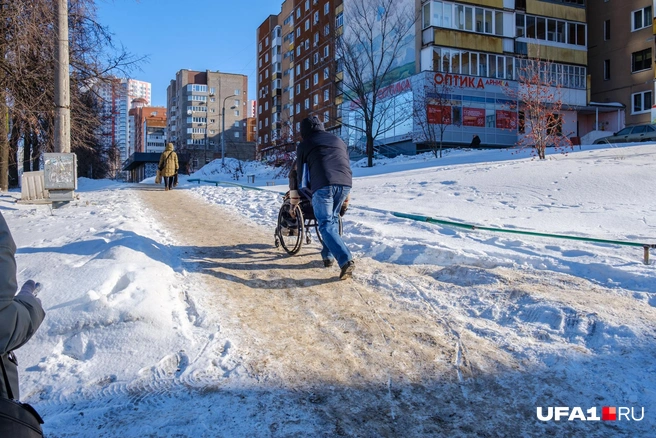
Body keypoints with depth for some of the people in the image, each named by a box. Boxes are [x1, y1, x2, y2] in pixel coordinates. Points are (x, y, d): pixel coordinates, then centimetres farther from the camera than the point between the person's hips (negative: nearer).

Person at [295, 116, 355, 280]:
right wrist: (346, 198, 37)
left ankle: (346, 260, -19)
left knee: (326, 225, -3)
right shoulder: (338, 140, 28)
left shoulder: (304, 145, 16)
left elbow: (300, 174, 20)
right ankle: (328, 255, 24)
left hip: (323, 185, -4)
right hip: (345, 184, 5)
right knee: (333, 219, 23)